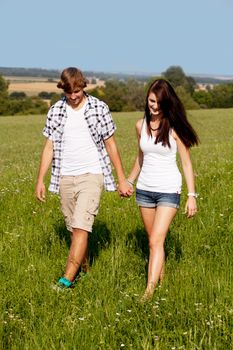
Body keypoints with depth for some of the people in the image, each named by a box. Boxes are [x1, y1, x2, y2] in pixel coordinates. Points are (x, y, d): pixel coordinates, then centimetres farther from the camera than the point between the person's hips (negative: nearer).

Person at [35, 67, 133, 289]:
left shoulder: (99, 108, -2)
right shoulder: (56, 111, 5)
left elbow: (110, 145, 3)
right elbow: (49, 147, 9)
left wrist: (122, 179, 4)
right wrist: (40, 180, 5)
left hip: (92, 175, -3)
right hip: (65, 177, 4)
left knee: (81, 227, -14)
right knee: (74, 228, 10)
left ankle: (67, 279, -15)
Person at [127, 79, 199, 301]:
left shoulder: (174, 128, -10)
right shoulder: (141, 125, 3)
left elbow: (186, 162, -6)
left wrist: (192, 195, -10)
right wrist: (129, 182, 23)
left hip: (168, 190, -5)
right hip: (144, 189, 5)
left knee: (156, 241, -13)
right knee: (152, 239, 15)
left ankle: (150, 290, -15)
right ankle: (160, 277, 32)